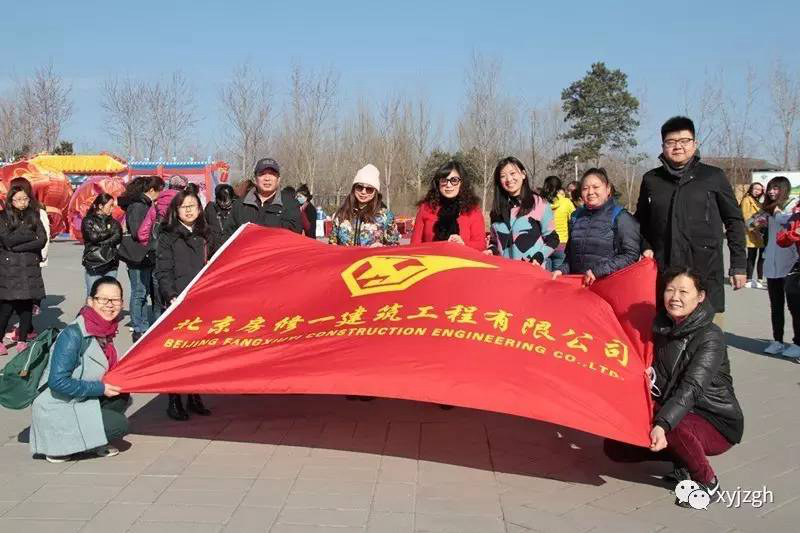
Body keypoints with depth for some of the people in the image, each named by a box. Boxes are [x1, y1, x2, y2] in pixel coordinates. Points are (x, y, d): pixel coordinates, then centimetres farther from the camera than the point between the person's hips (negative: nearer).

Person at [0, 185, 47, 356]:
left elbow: (42, 240, -1)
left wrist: (17, 246, -8)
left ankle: (22, 341, 8)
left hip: (31, 266, 2)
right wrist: (31, 235, -5)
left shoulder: (34, 216, 11)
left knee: (28, 304, 0)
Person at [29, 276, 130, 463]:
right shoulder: (73, 335, -24)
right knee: (119, 425, -12)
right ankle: (58, 445, -3)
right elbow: (58, 381, -27)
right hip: (55, 411, -8)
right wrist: (100, 388, -21)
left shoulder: (105, 330, -1)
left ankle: (93, 444, 8)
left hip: (79, 402, 8)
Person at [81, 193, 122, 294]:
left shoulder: (113, 221, 14)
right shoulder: (88, 221, 4)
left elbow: (118, 238, -1)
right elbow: (93, 237, -12)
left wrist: (100, 243, -10)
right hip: (93, 265, -3)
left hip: (111, 265, 3)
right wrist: (110, 231, 0)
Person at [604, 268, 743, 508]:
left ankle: (708, 484, -11)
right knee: (615, 446, -3)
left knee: (673, 425, -38)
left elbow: (691, 388, -34)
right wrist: (651, 377, -9)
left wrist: (662, 425, -46)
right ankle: (683, 459, 12)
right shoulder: (662, 326, 1)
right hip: (677, 413, 7)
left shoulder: (711, 337, -20)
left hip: (717, 424, -6)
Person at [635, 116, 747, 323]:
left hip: (707, 273, -2)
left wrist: (739, 265, 4)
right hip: (663, 273, 2)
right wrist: (646, 248, 5)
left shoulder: (713, 176, 4)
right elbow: (641, 221, 22)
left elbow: (734, 221, 7)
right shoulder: (651, 180, 10)